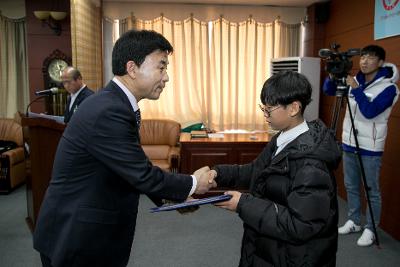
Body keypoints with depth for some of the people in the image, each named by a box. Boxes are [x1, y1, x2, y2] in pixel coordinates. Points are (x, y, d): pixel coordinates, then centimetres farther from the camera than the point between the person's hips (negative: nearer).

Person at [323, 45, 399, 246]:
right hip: (349, 144, 6)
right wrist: (333, 76, -11)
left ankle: (370, 229, 19)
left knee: (371, 190, 5)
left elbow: (370, 112, -26)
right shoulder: (355, 80, 3)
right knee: (351, 186, 16)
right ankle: (353, 222, 31)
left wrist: (356, 89, -30)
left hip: (370, 148, -6)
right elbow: (328, 91, 7)